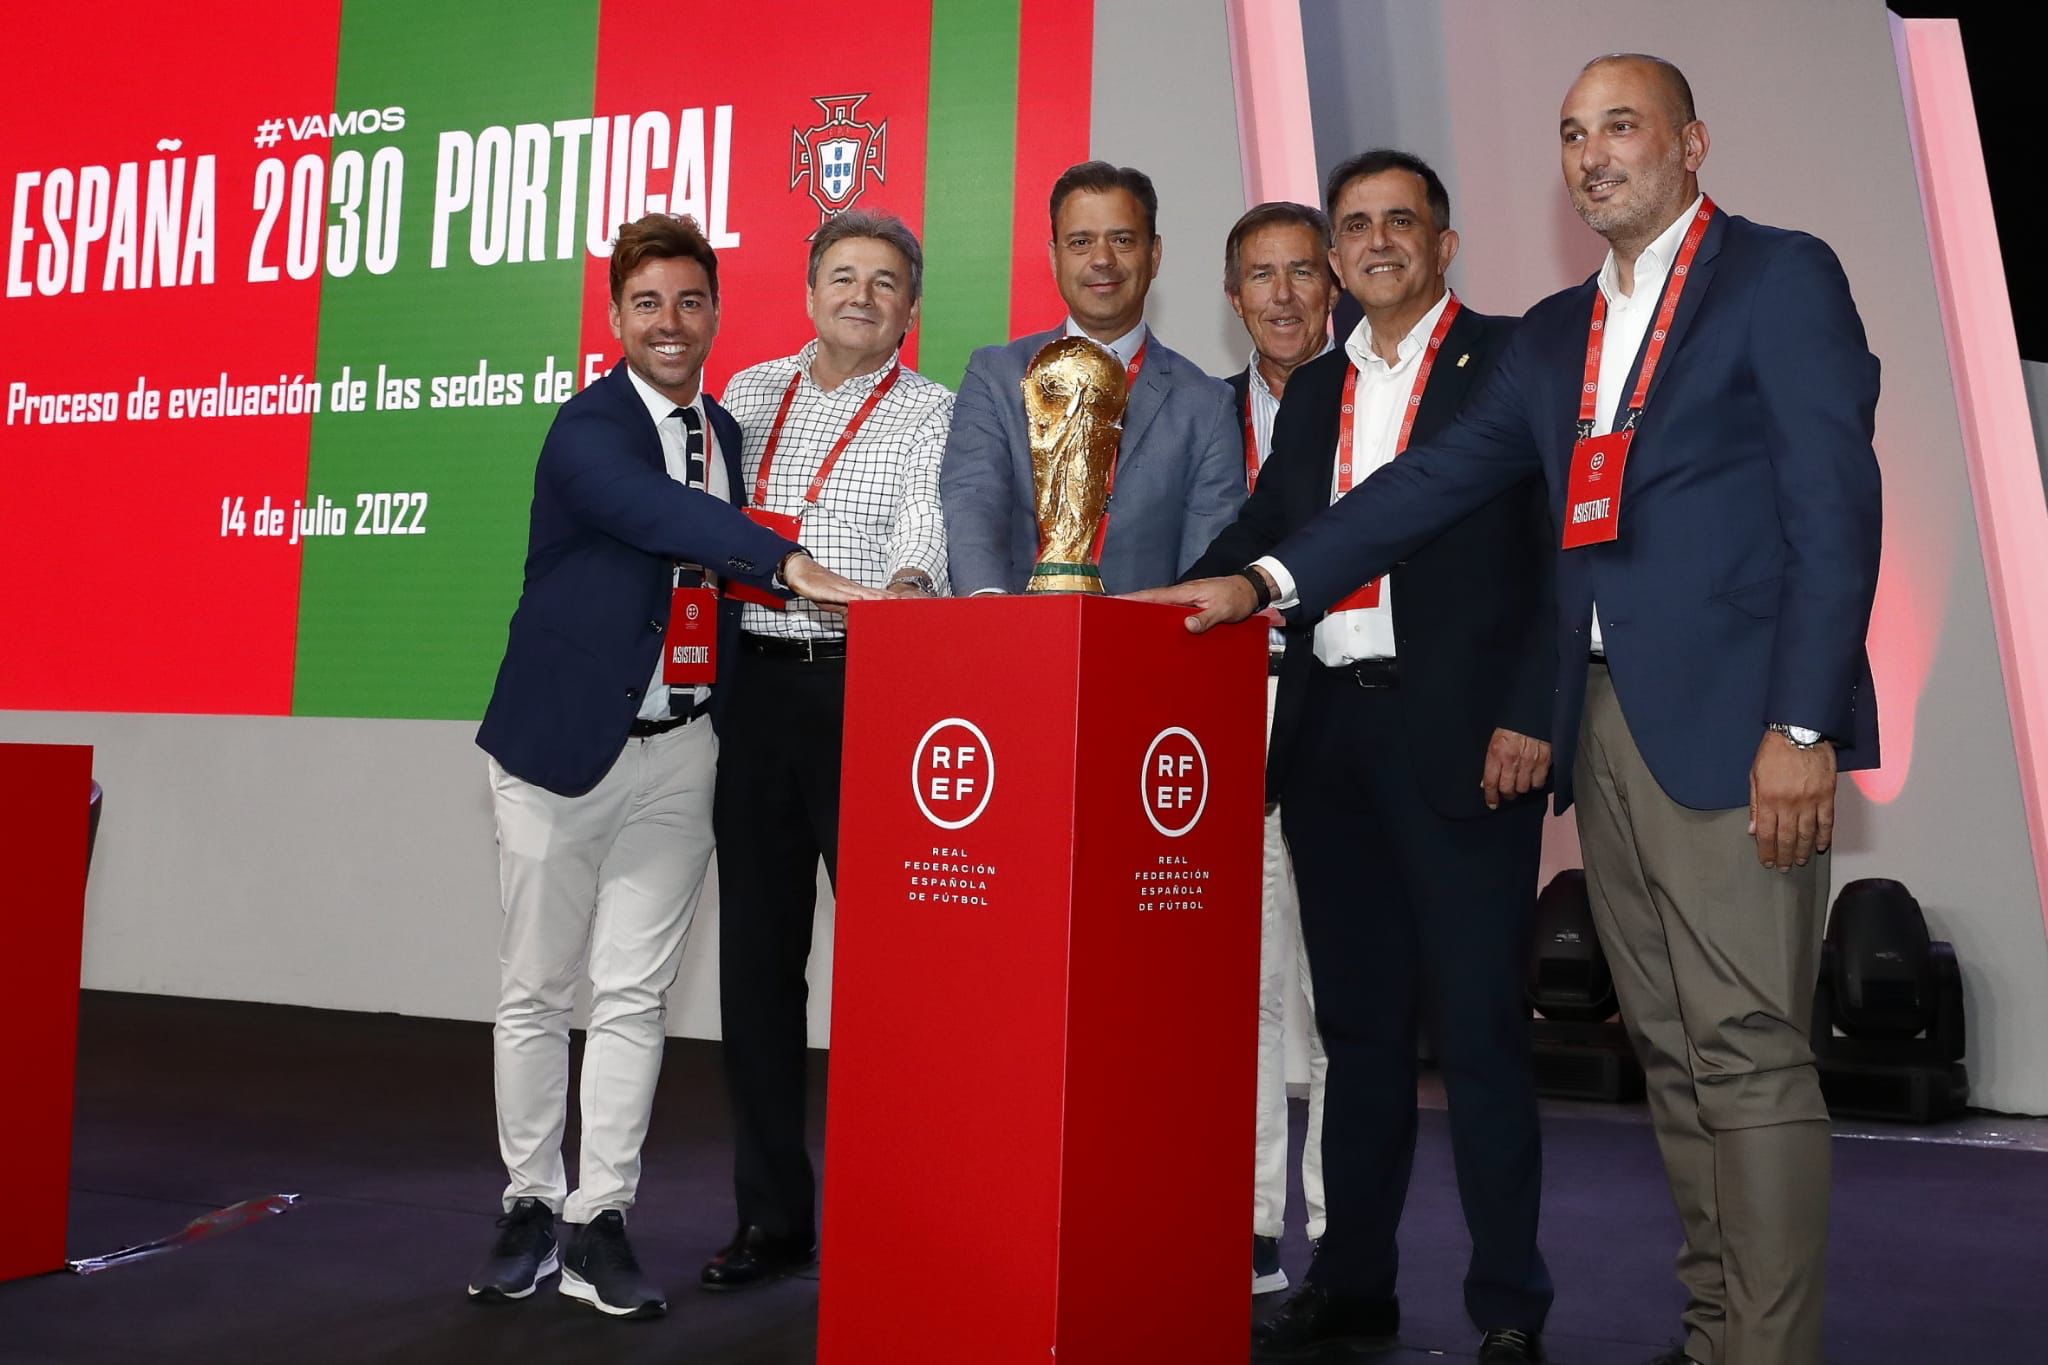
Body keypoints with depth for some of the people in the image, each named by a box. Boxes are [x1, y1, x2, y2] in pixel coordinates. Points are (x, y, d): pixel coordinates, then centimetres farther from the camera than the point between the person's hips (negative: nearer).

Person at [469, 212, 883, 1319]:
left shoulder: (726, 432, 11)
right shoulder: (587, 428, -10)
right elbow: (659, 514, -30)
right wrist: (791, 566, -42)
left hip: (679, 749, 5)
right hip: (567, 741, -4)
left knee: (634, 995, 6)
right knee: (535, 992, 6)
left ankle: (600, 1226, 14)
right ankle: (529, 1208, 22)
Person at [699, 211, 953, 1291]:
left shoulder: (932, 415, 3)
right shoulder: (750, 393, 17)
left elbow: (927, 532, -13)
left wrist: (904, 586, -34)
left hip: (866, 687, -4)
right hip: (758, 684, 4)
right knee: (755, 948, 7)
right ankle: (772, 1211, 19)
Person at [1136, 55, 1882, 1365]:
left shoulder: (1782, 276, 2)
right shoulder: (1556, 334, 20)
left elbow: (1835, 503, -7)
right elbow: (1441, 477, 13)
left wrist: (1804, 725, -15)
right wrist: (1268, 578, 2)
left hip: (1731, 721, -6)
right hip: (1605, 727, 6)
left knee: (1748, 1049, -6)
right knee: (1671, 1053, 10)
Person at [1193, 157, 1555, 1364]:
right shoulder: (1315, 390, 18)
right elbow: (1258, 539, 16)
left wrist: (1532, 719, -13)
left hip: (1464, 738, -5)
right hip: (1330, 731, 5)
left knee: (1480, 1024, -1)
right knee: (1357, 1021, 11)